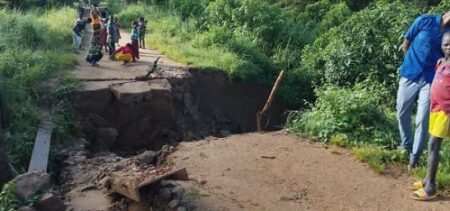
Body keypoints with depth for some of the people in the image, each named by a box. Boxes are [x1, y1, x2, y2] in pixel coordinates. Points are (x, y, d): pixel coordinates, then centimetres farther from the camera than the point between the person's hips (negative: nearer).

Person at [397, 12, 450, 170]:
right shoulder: (425, 21, -5)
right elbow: (406, 44, 5)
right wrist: (413, 63, 9)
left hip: (430, 81, 0)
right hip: (410, 76, 0)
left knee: (422, 120, -4)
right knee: (402, 115, 7)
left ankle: (414, 158, 8)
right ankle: (406, 148, 29)